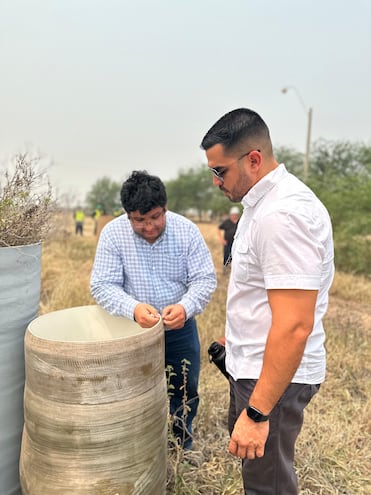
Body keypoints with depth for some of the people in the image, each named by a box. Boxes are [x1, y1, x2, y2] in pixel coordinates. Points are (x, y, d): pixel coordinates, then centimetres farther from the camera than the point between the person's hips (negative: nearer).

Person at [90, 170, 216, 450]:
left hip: (180, 326, 1)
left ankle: (183, 448, 42)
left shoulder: (187, 230, -14)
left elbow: (205, 279, -13)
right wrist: (133, 309, -37)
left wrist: (186, 307, -34)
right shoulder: (113, 233, -16)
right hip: (134, 328, -1)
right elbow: (102, 286, -17)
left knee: (186, 392, 16)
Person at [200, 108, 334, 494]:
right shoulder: (265, 201, 6)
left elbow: (295, 326, -29)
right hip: (252, 364, 10)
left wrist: (257, 412, -25)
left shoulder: (283, 214, -27)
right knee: (248, 457, 28)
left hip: (275, 375, -10)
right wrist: (234, 338, 24)